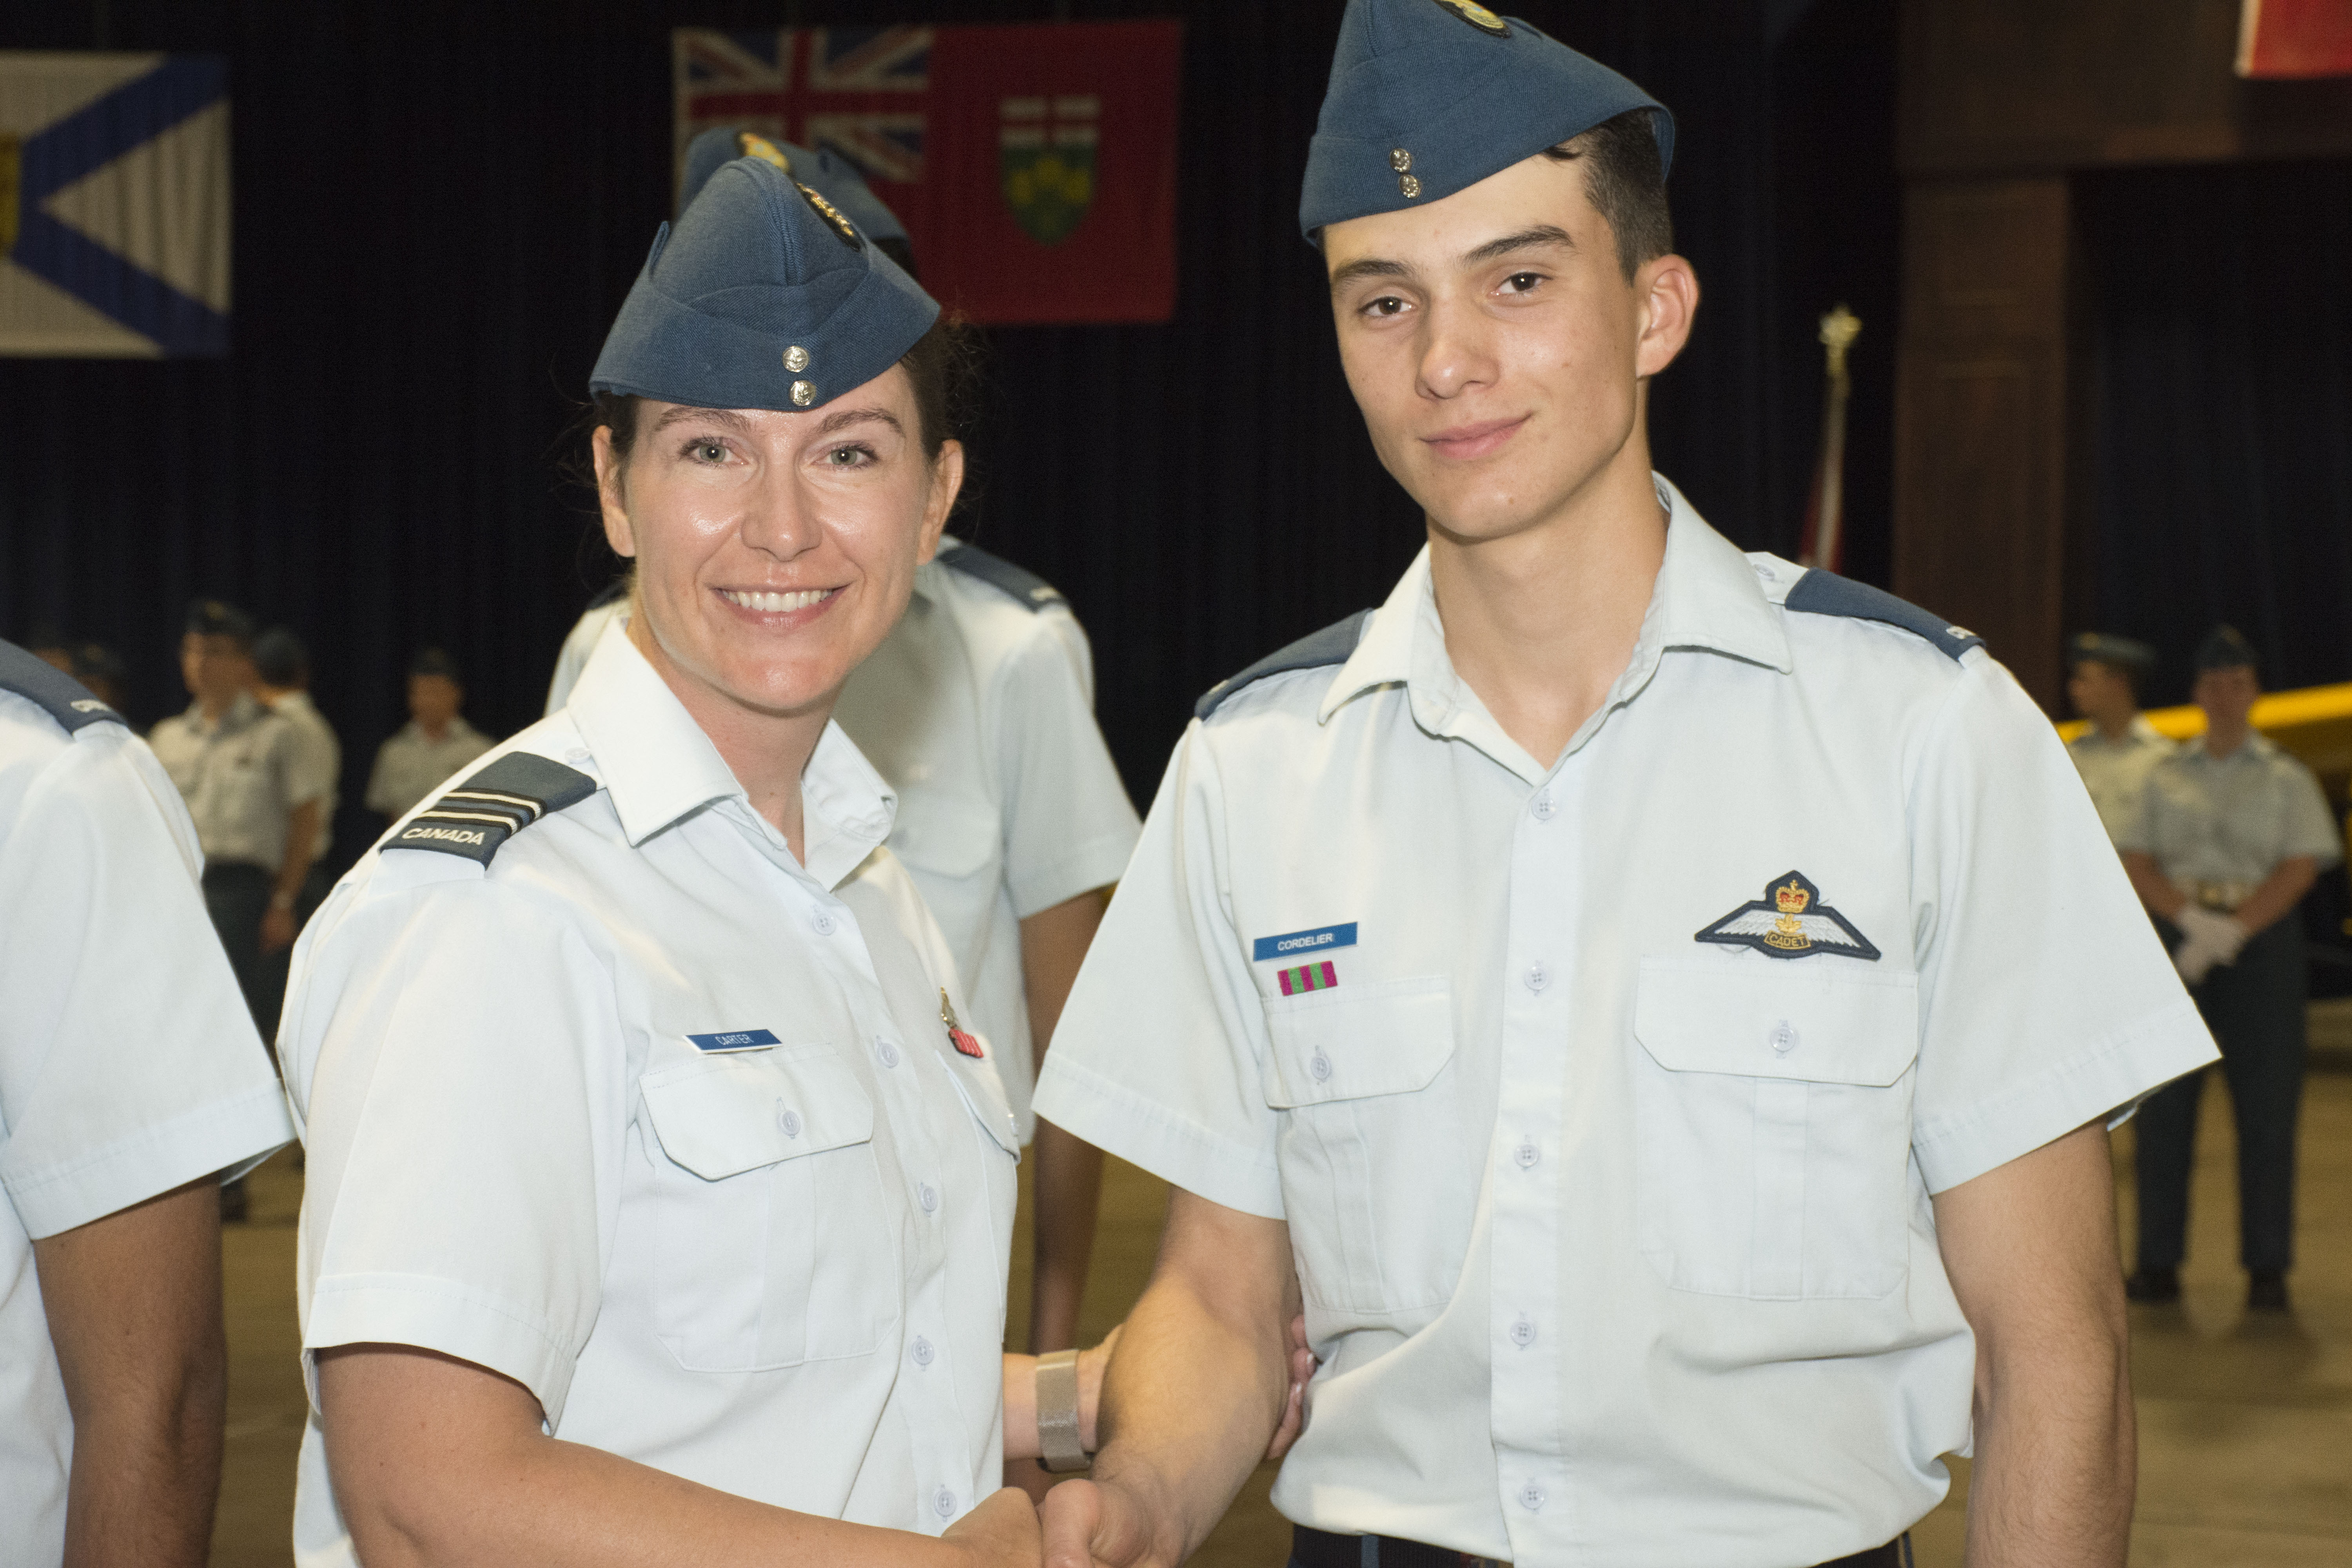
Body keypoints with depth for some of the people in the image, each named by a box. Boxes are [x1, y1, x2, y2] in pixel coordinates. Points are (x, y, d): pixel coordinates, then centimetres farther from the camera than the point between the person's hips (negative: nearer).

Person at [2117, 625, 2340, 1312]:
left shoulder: (2287, 778, 7)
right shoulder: (2166, 776, 13)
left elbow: (2301, 868, -3)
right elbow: (2136, 863, 5)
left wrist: (2233, 928, -15)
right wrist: (2193, 918, -12)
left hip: (2262, 939, -2)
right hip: (2177, 936, 2)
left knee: (2266, 1110, -4)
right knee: (2163, 1106, -1)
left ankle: (2267, 1268, 1)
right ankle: (2159, 1263, 5)